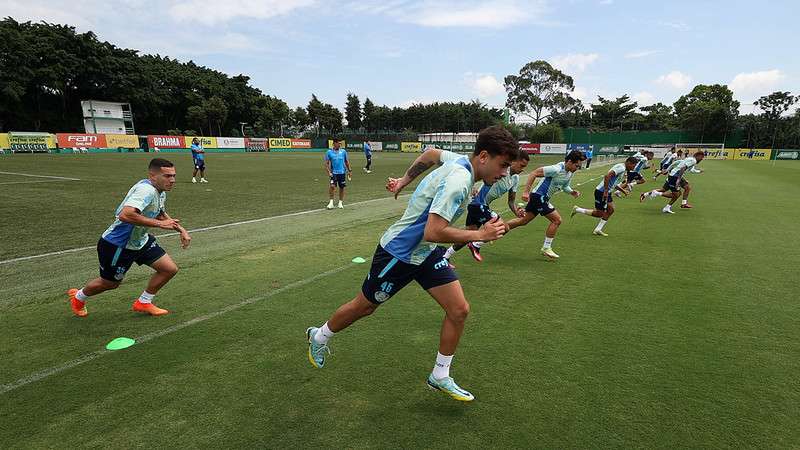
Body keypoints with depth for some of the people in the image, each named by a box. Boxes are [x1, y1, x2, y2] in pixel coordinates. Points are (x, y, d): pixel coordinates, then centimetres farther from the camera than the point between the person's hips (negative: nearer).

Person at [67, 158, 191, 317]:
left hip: (140, 240, 8)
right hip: (117, 244, -8)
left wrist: (181, 229, 9)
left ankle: (143, 303, 21)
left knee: (170, 269, -1)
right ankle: (78, 297, 49)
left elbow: (160, 214, 20)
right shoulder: (145, 190, -31)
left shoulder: (160, 192, 0)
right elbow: (125, 215, -46)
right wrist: (159, 223, -39)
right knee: (109, 283, 14)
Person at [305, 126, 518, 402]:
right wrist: (479, 235, -29)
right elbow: (432, 232, -38)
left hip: (425, 253, 8)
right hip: (399, 252, -8)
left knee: (459, 310, 0)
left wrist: (405, 180, 19)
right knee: (364, 307, 14)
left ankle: (440, 377, 19)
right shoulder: (458, 181, -32)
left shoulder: (460, 162, -4)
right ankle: (319, 336, 44)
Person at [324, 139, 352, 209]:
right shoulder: (329, 152, -1)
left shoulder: (343, 151, 6)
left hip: (342, 172, 3)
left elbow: (347, 161, 14)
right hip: (334, 172, -2)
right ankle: (331, 202, -8)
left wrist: (349, 170, 9)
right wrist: (328, 171, -11)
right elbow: (326, 163, 1)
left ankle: (340, 202, 20)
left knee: (342, 187, 6)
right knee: (332, 186, -19)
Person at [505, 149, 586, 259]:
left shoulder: (570, 173, 5)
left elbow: (565, 186, 21)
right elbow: (534, 174, -23)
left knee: (523, 220, 14)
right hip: (539, 196, -9)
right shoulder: (556, 169, -22)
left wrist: (572, 192, 0)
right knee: (557, 220, -8)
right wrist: (525, 191, -26)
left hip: (542, 198, 9)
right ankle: (546, 247, 3)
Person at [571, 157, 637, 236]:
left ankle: (598, 230, 10)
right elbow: (607, 176, -30)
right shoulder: (621, 168, -16)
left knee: (610, 210, 8)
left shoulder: (623, 169, 16)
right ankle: (577, 209, 6)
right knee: (599, 213, -4)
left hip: (607, 192, 10)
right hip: (601, 192, -10)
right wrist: (606, 191, -29)